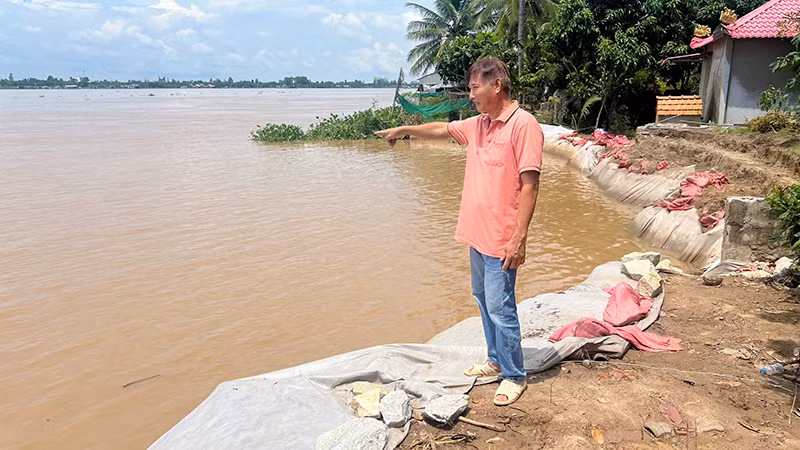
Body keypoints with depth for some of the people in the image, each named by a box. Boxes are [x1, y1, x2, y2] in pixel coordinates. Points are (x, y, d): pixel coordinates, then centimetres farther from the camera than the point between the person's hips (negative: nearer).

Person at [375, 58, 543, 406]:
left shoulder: (523, 124, -16)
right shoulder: (478, 125, 9)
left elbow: (529, 185, -20)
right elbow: (442, 129, 28)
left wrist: (519, 238, -22)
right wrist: (405, 129, 28)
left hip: (501, 239, -9)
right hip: (477, 233, 9)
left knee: (500, 307, -2)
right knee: (483, 299, 18)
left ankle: (514, 376, 15)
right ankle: (496, 360, 34)